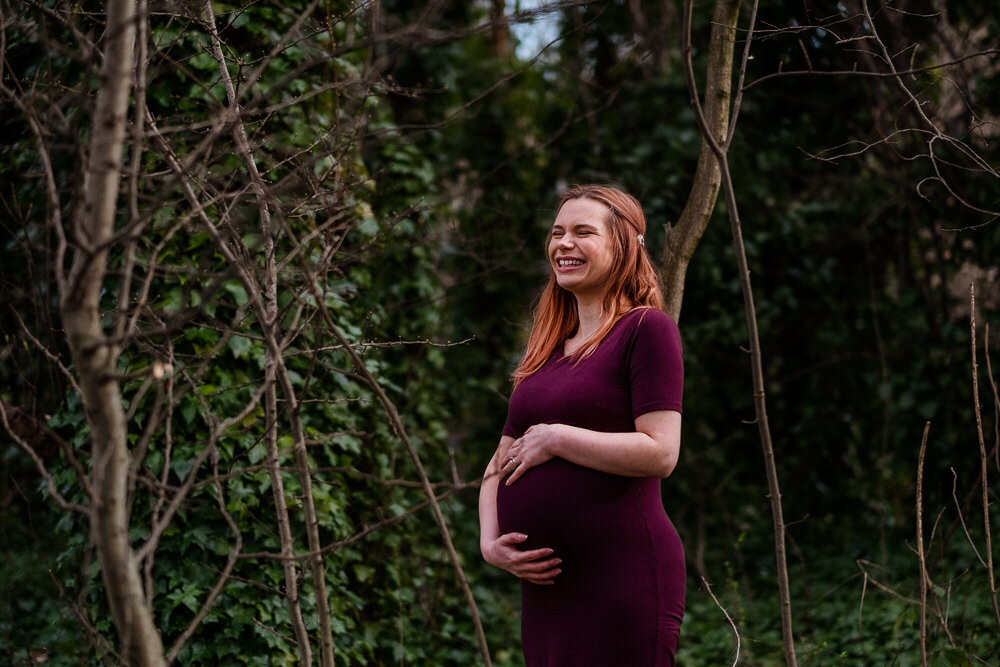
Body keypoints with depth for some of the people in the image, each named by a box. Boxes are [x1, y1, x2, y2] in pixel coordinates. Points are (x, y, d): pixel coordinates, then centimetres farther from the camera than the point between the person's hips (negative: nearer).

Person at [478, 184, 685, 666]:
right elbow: (501, 463, 19)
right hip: (545, 586, 7)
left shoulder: (647, 329, -5)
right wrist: (490, 541, 2)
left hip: (623, 583, -7)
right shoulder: (545, 351, 18)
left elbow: (659, 453, -15)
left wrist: (555, 439, -10)